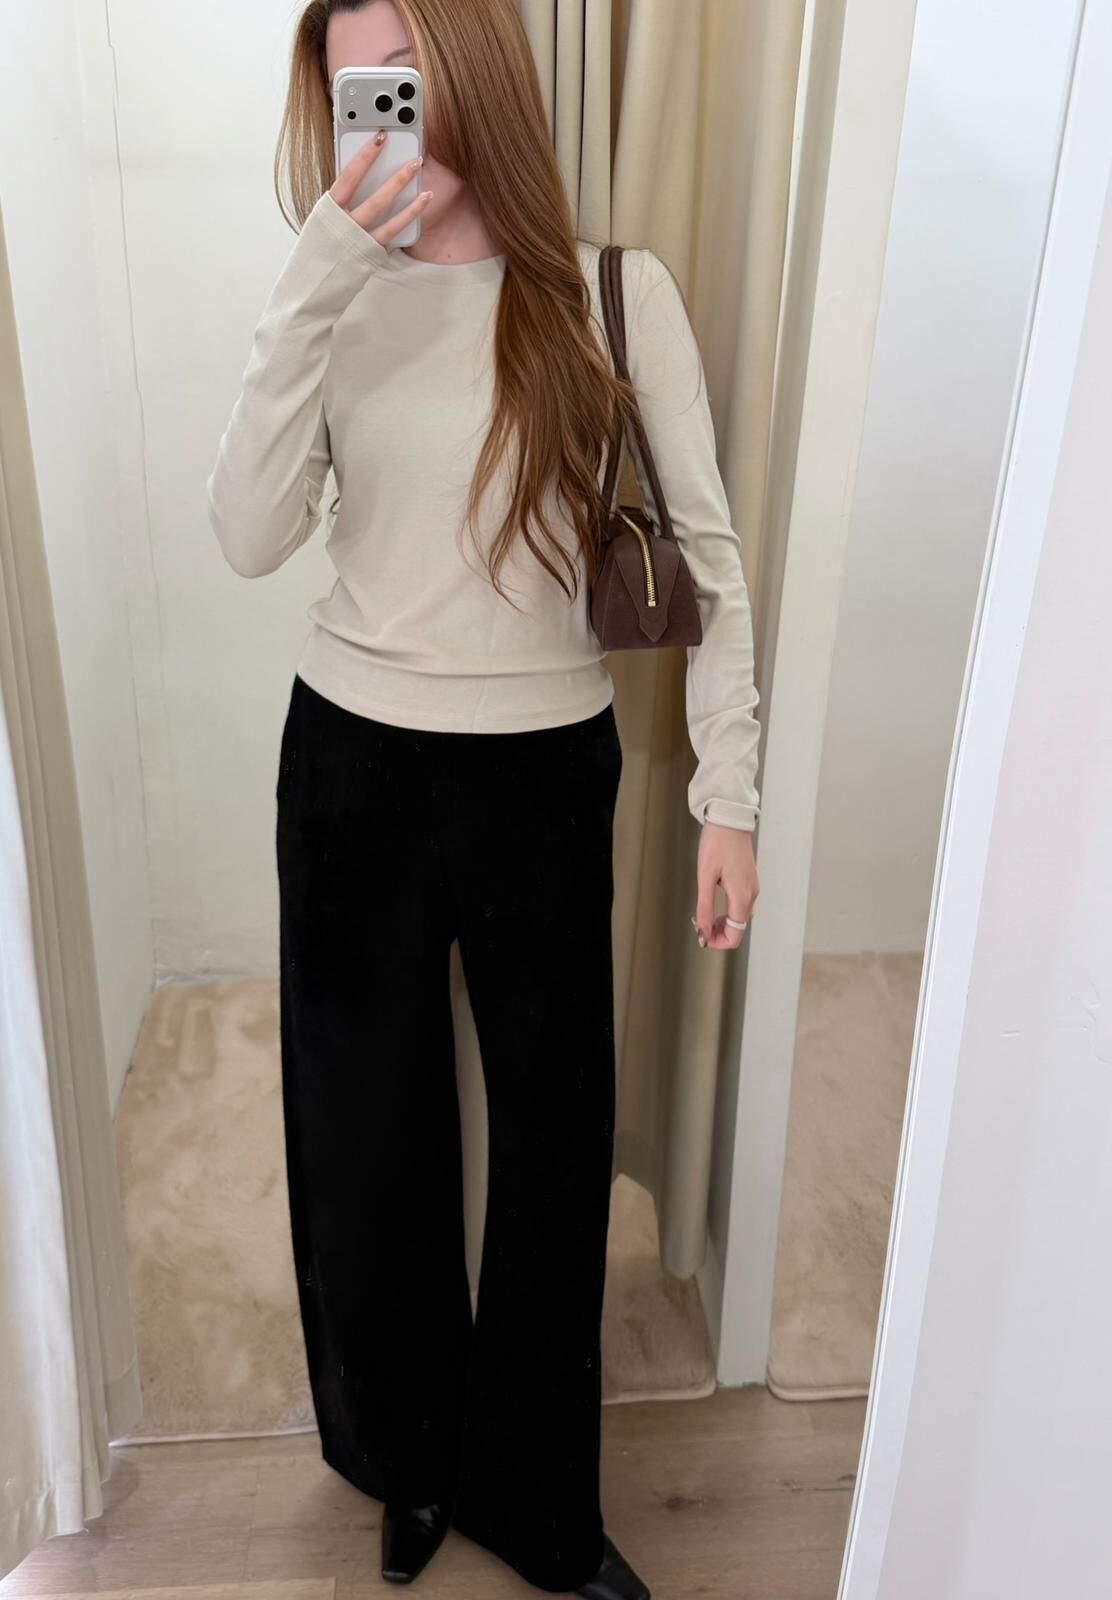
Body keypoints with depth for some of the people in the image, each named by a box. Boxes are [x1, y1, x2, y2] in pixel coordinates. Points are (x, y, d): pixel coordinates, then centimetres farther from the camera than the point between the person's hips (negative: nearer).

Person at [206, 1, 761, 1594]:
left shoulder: (617, 293, -4)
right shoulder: (340, 300, 1)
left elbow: (705, 551, -3)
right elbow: (250, 539, -10)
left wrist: (728, 791, -7)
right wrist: (310, 295, -18)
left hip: (549, 771, -1)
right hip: (356, 765, 2)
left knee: (554, 1135, 11)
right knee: (367, 1130, 13)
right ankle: (407, 1457, 44)